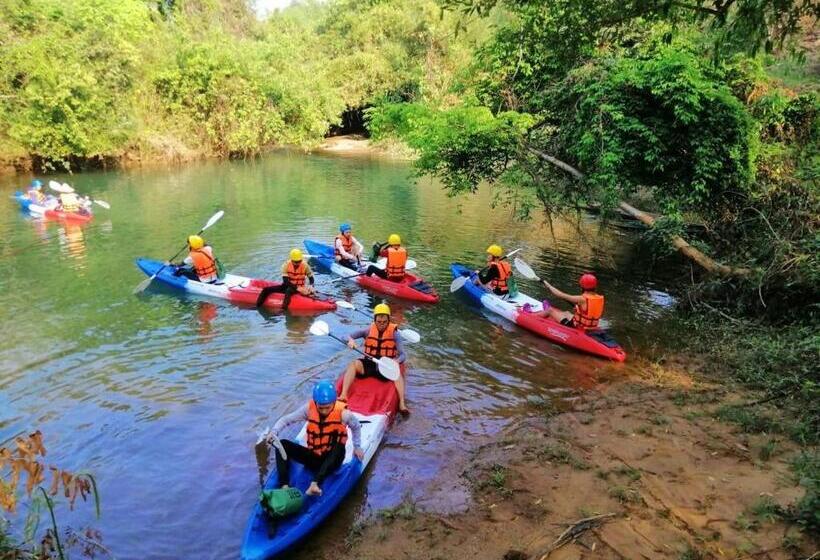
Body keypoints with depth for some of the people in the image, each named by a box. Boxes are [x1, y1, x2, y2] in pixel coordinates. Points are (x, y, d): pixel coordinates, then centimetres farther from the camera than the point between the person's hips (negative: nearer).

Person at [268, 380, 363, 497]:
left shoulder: (343, 414, -16)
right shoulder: (309, 409, -10)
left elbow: (356, 427, 5)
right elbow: (286, 420, -5)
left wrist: (357, 447, 1)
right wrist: (274, 432, -23)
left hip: (332, 460, -3)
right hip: (312, 457, 3)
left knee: (339, 447, -37)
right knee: (283, 445, -15)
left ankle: (314, 484, -47)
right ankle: (284, 486, -28)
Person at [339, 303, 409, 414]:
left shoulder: (394, 333, -4)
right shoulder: (369, 331, 1)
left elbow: (402, 356, -10)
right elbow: (349, 336, -1)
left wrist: (395, 361, -33)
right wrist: (351, 340, -26)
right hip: (368, 364, 2)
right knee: (353, 364, -27)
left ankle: (402, 404, -39)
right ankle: (343, 395, -37)